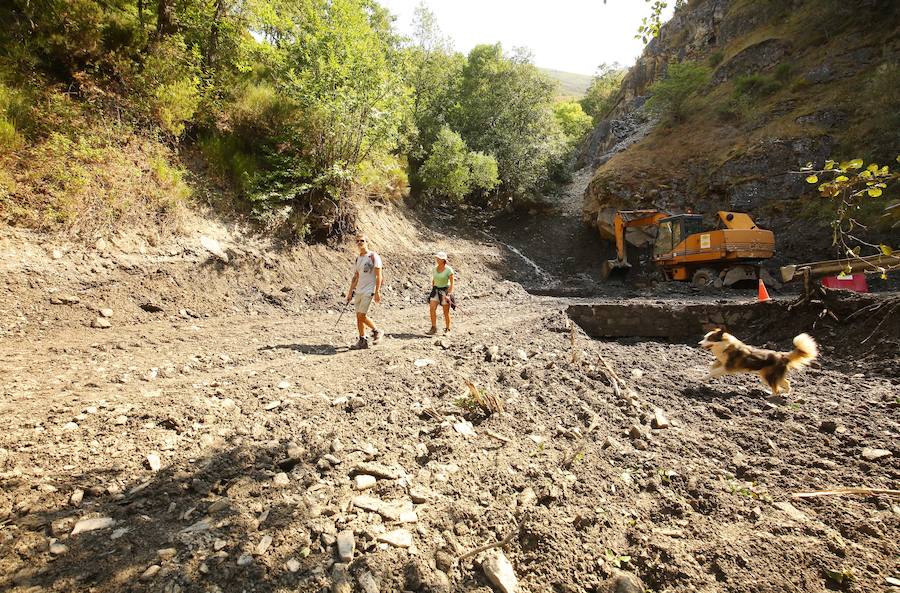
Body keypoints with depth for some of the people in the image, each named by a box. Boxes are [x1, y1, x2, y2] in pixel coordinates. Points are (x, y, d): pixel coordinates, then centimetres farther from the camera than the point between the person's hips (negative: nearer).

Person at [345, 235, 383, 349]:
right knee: (358, 316, 6)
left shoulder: (373, 256, -8)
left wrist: (377, 292, -18)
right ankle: (362, 341, 14)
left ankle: (377, 331, 11)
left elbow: (379, 276, -11)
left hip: (368, 291, -7)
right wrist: (350, 291, 17)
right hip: (358, 291, 8)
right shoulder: (358, 258, 14)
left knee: (362, 315, -10)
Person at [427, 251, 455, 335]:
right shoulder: (435, 268, 3)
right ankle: (434, 328, 0)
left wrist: (449, 294, -19)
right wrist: (432, 291, 14)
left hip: (445, 290, -5)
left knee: (446, 312, 2)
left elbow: (452, 283, -13)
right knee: (432, 309, -10)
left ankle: (447, 329, 17)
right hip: (436, 290, 5)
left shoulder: (449, 270, -14)